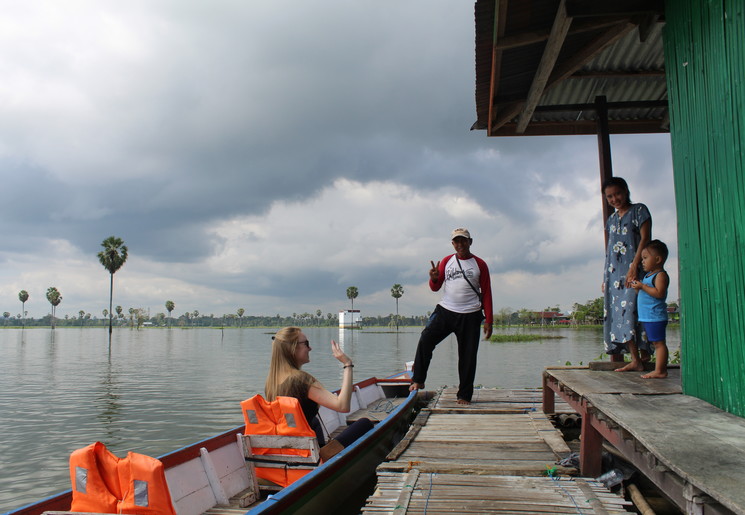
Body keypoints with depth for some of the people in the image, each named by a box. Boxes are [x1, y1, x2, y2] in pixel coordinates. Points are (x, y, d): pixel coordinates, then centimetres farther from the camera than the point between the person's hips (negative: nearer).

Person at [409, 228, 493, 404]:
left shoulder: (479, 264, 4)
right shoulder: (446, 261, 9)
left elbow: (487, 293, 4)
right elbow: (435, 288, 9)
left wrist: (488, 321, -2)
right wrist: (434, 278, -16)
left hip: (470, 316, -1)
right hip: (445, 311, 1)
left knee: (468, 356, 2)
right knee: (425, 340, -15)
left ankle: (464, 395, 14)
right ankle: (418, 380, -1)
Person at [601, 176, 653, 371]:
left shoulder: (639, 210, 3)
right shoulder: (611, 219, 20)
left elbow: (645, 238, -8)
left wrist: (634, 266, -18)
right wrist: (605, 278, 16)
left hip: (633, 271, -6)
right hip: (614, 273, 6)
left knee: (631, 309, -16)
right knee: (617, 314, -1)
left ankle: (643, 357, -12)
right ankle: (636, 360, 0)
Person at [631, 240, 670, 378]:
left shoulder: (661, 275, -10)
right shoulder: (648, 275, 19)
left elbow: (659, 293, -23)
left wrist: (643, 286, -20)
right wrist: (637, 286, 7)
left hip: (655, 316, -10)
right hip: (647, 316, 10)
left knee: (658, 343, -7)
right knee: (656, 343, 11)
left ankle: (659, 370, -6)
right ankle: (661, 370, 14)